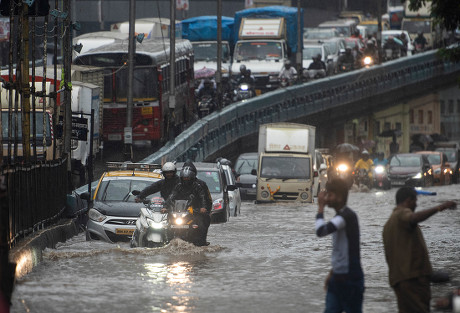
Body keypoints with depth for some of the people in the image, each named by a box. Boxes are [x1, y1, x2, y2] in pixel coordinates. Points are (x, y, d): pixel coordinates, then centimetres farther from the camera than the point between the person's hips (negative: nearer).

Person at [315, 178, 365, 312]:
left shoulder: (347, 216, -18)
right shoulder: (340, 216, 13)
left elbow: (321, 231, -31)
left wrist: (320, 207, -19)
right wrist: (333, 272, 22)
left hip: (350, 278, -9)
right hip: (338, 277, 9)